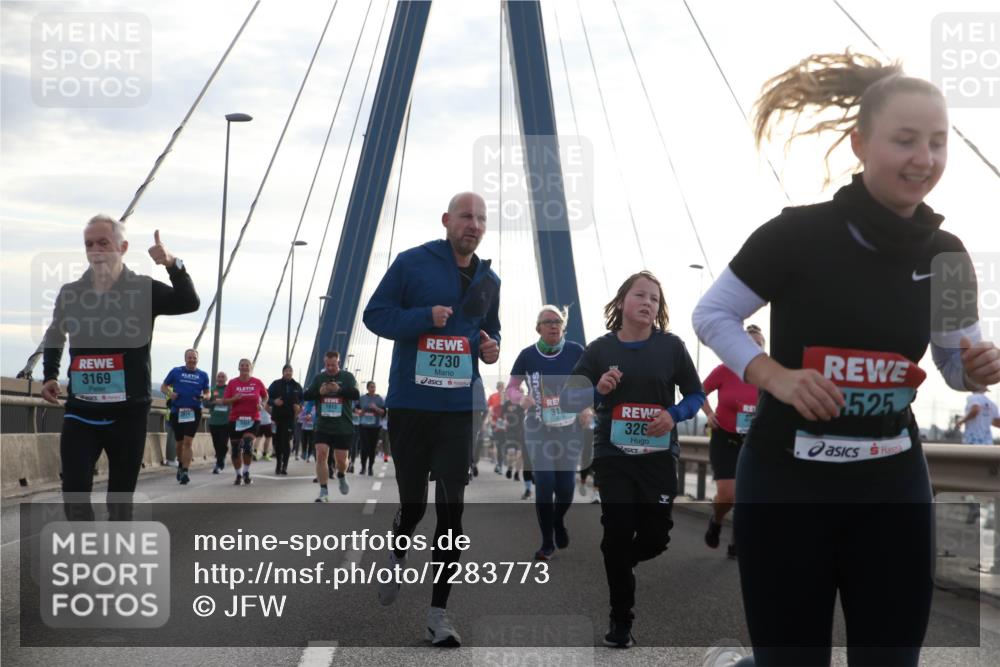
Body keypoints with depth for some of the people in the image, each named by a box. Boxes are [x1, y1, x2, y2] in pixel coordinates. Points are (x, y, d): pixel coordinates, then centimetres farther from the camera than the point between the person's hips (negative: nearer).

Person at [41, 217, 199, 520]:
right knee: (74, 492, -7)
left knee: (121, 497, 7)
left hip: (128, 412, -2)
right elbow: (54, 336, 24)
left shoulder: (144, 290, -5)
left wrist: (173, 266, -39)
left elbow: (190, 303, -23)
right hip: (81, 411, 2)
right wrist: (49, 375, 10)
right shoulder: (70, 292, 5)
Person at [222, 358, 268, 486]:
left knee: (248, 444, -21)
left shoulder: (257, 383, 1)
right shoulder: (232, 383, 1)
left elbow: (265, 397, 17)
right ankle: (238, 475, 24)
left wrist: (262, 404, -3)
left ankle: (246, 473, -3)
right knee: (235, 449, 5)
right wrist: (234, 399, -18)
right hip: (235, 419, 1)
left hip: (253, 420, -1)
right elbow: (224, 401, 1)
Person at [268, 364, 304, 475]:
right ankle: (278, 464, 15)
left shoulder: (297, 386, 9)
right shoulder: (276, 384, 4)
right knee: (278, 441, 2)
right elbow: (268, 398, 5)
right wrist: (274, 401, -16)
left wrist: (299, 406, -5)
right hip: (277, 417, 0)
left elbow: (302, 399, 17)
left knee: (286, 441, -6)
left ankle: (284, 466, 0)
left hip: (290, 417, 0)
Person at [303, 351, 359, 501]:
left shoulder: (347, 377, 2)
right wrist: (319, 392, -16)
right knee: (321, 455, -11)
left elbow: (355, 395, -10)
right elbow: (306, 395, 4)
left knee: (341, 459, 3)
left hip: (343, 427, -1)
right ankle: (323, 492, -6)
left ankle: (341, 476, 38)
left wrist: (339, 389, -26)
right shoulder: (319, 378, 8)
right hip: (322, 425, 1)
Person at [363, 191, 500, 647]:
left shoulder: (489, 280, 11)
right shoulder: (412, 263, -4)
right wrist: (425, 317, -19)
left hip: (460, 407, 3)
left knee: (451, 508, -1)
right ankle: (396, 558, 42)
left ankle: (438, 612, 6)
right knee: (413, 503, 7)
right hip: (410, 403, -3)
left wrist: (491, 347, 1)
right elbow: (375, 314, -4)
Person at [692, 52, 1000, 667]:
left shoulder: (946, 256, 0)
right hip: (786, 480, -4)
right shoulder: (798, 234, -13)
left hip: (893, 483, 4)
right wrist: (774, 375, -20)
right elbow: (711, 315, -5)